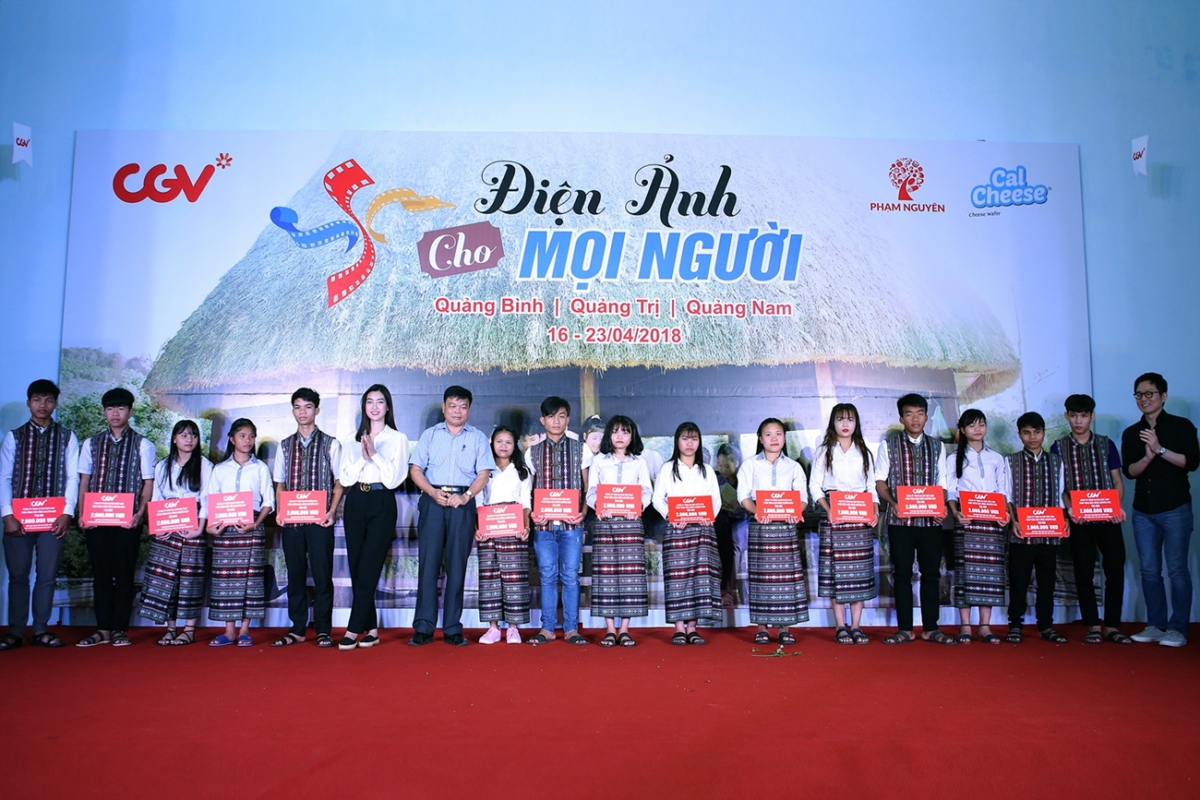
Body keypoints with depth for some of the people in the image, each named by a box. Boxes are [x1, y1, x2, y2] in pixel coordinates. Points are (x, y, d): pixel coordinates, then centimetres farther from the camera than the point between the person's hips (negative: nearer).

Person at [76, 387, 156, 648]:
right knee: (101, 574, 6)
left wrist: (139, 513, -12)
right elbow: (84, 481, 10)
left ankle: (119, 630, 8)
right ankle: (103, 629, 13)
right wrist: (82, 514, -1)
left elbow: (148, 483, 0)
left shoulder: (142, 445, 3)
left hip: (127, 520, -3)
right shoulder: (92, 444, 12)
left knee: (124, 575, 1)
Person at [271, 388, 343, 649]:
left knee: (322, 574, -2)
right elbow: (280, 483, 14)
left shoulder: (330, 444, 3)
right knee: (295, 574, 7)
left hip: (319, 519, -3)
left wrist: (332, 511, -10)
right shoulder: (285, 446, 12)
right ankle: (297, 629, 16)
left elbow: (339, 481, 3)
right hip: (291, 520, 3)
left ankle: (323, 630, 7)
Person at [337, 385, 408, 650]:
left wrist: (375, 454, -13)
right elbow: (344, 478, 4)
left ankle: (353, 630, -5)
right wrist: (363, 458, -10)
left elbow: (394, 479, -5)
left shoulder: (397, 439, 4)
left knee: (367, 569, -9)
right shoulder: (352, 440, 14)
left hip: (382, 504, -4)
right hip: (355, 503, 4)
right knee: (356, 569, 3)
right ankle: (371, 629, 12)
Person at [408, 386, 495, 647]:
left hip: (462, 502, 0)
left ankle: (453, 628, 6)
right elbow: (415, 469, 6)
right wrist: (433, 492, -10)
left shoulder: (478, 438, 10)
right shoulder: (430, 435, 12)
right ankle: (423, 627, 1)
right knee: (428, 561, -3)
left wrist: (465, 496, -13)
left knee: (457, 564, 1)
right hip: (432, 500, 0)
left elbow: (483, 473, 3)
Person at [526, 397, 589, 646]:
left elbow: (588, 486, 6)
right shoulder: (533, 453, 10)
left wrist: (583, 512, -9)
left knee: (570, 575, 1)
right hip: (544, 524, 1)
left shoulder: (580, 449, 6)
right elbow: (528, 490, 10)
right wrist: (532, 513, -7)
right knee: (547, 576, 5)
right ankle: (547, 628, 12)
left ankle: (571, 628, 8)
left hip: (571, 523, -1)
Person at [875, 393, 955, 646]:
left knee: (931, 573, 5)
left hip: (930, 520, 2)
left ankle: (930, 628, 14)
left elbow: (941, 483, 10)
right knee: (902, 573, 2)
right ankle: (904, 629, 9)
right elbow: (880, 480, 1)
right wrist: (893, 504, -16)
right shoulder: (889, 444, 3)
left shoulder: (937, 446, 11)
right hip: (900, 519, -2)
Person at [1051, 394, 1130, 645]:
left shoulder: (1106, 444, 9)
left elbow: (1117, 481, 8)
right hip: (1078, 521, -1)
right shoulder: (1059, 448, 6)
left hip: (1108, 519, 1)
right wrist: (1070, 508, -15)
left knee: (1115, 570, -1)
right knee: (1084, 573, 3)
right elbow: (1058, 485, 2)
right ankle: (1093, 626, 11)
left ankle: (1112, 626, 9)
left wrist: (1118, 507, -9)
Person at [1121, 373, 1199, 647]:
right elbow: (1130, 471, 2)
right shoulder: (1131, 433, 11)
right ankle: (1155, 625, 13)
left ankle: (1178, 629, 3)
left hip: (1175, 508, -4)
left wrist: (1161, 449, -19)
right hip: (1143, 511, 4)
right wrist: (1147, 457, -16)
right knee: (1149, 571, 5)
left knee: (1177, 569, -3)